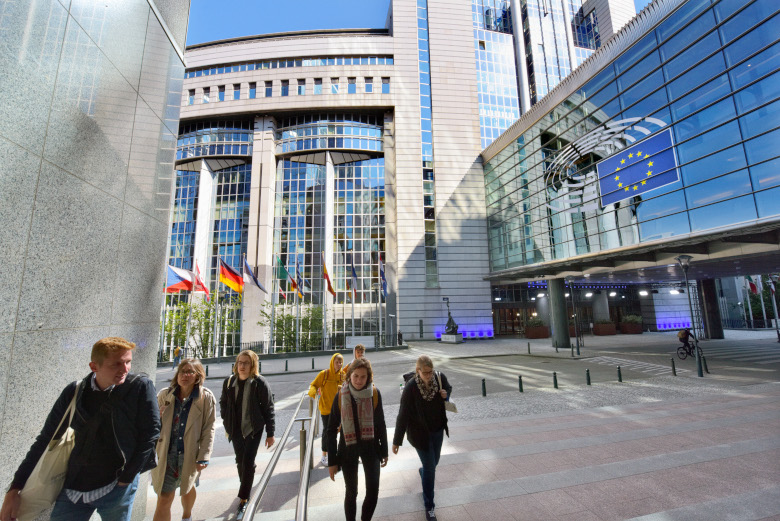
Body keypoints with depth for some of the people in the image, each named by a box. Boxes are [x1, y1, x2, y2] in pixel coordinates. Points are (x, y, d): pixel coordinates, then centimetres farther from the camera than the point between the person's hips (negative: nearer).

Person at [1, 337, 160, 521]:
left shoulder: (140, 386, -16)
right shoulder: (74, 392, -4)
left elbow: (150, 435, -12)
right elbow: (46, 439, 7)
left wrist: (126, 479, -10)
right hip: (73, 488, 3)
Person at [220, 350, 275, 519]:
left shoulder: (260, 383, -17)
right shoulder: (229, 382, -5)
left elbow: (268, 408, -11)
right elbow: (223, 403, 12)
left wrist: (270, 433, -8)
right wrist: (227, 422, 5)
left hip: (254, 429, -4)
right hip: (235, 429, 4)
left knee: (248, 462, -5)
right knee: (240, 461, 16)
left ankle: (243, 500, 12)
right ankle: (246, 488, 42)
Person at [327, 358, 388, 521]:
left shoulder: (375, 394, -12)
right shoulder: (341, 396, -13)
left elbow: (380, 424, 0)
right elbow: (332, 430, -5)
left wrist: (384, 451, 6)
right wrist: (332, 461, -4)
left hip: (370, 447, 1)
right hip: (348, 448, 0)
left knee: (373, 491, 0)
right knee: (351, 492, 12)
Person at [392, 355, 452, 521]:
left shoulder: (440, 377, -16)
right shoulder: (410, 388, -27)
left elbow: (448, 388, 8)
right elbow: (403, 415, -20)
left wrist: (446, 394, -17)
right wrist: (397, 441, -13)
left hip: (438, 430, 5)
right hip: (420, 433, -4)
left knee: (434, 462, 22)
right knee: (430, 467, 3)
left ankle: (423, 472, 57)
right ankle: (429, 506, 27)